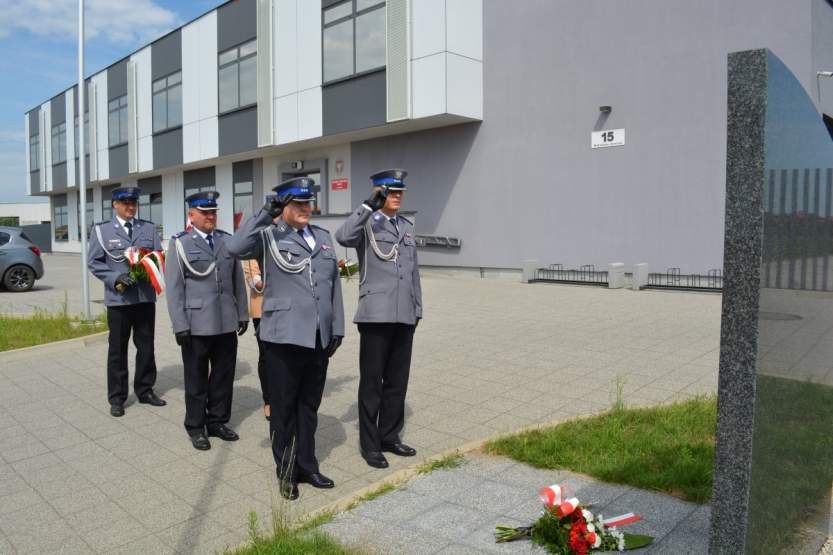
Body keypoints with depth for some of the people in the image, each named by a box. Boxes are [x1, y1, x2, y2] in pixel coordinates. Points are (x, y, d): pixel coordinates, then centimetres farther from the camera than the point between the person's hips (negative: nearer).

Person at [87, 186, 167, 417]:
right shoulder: (101, 230, 2)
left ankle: (145, 390, 25)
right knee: (117, 349, 6)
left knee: (146, 346, 11)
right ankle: (117, 398, 16)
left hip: (146, 296, 3)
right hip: (118, 298, -2)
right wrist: (115, 278, -16)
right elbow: (94, 262, -1)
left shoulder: (148, 228, 10)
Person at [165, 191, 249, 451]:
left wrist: (243, 314, 10)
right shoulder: (179, 244, -2)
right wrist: (180, 325, -10)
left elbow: (238, 281, 11)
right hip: (197, 324, -3)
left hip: (227, 323, 4)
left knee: (224, 375, 11)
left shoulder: (227, 241, 9)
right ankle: (196, 427, 23)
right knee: (197, 378, 9)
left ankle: (217, 421, 27)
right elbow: (174, 288, -6)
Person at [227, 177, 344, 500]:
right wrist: (266, 214, -21)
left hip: (319, 338, 5)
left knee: (310, 405, 16)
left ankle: (307, 467, 31)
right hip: (284, 337, -5)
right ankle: (286, 472, 25)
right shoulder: (268, 237, -3)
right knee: (283, 407, 8)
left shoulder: (323, 237, 13)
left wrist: (337, 328, 12)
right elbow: (236, 248, -24)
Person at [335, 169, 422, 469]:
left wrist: (417, 307, 16)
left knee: (397, 380, 13)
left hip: (404, 316, 6)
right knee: (372, 382, 4)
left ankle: (390, 436, 28)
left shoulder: (407, 226, 16)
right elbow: (342, 237, -26)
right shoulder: (367, 223, -3)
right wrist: (369, 205, -27)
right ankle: (369, 444, 17)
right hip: (376, 315, -6)